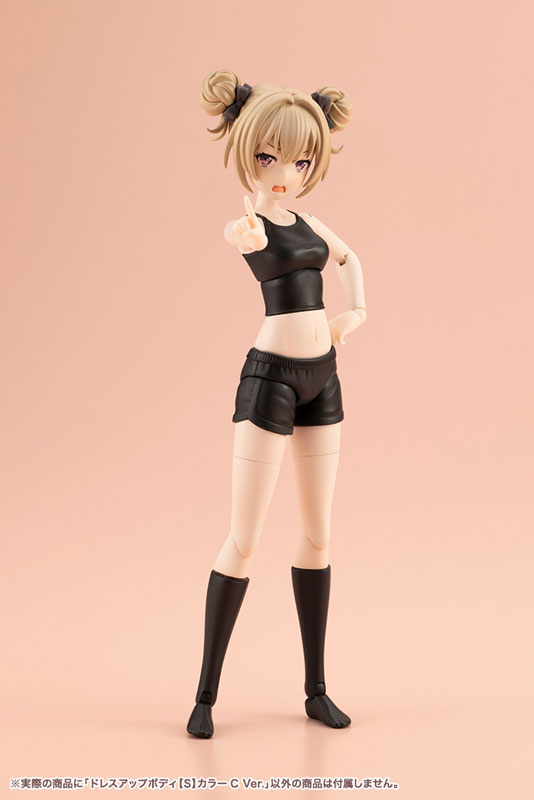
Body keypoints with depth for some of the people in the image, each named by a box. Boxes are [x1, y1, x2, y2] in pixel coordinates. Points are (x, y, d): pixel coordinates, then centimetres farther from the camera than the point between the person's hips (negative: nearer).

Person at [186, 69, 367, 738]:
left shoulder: (307, 222, 10)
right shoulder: (249, 225, -10)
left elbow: (348, 258, 30)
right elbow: (251, 237, -36)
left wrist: (357, 312, 13)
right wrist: (246, 235, -60)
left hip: (321, 378, 7)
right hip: (271, 375, -7)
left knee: (318, 536, 9)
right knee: (243, 539, -6)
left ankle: (316, 688, 20)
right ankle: (206, 694, 7)